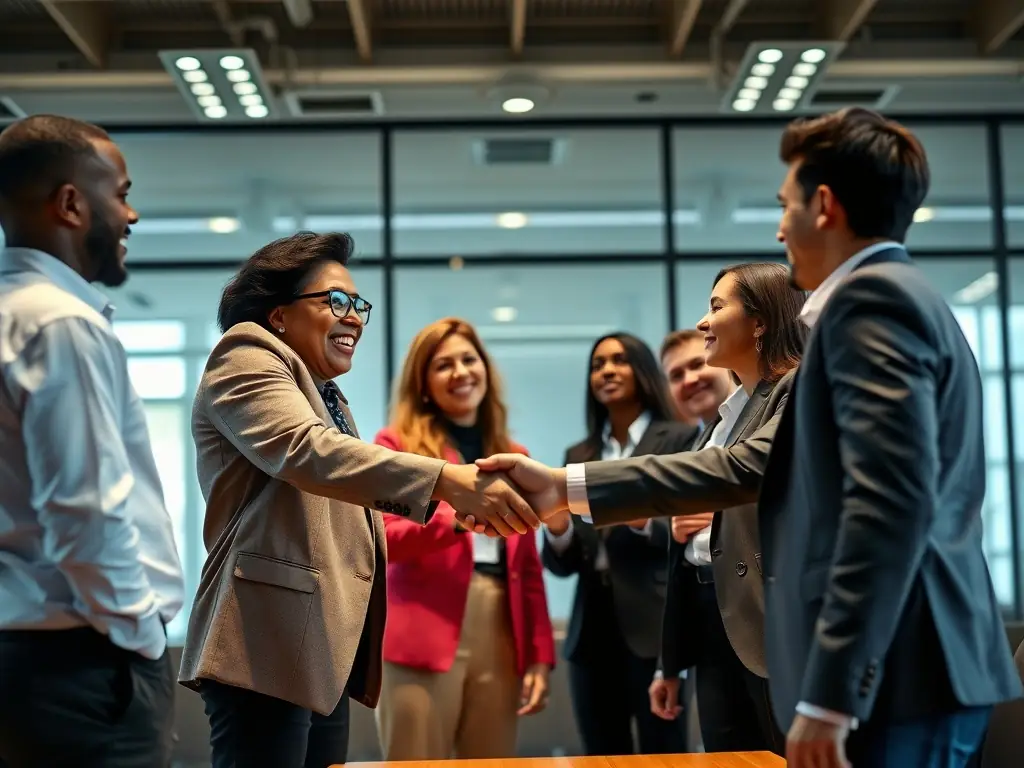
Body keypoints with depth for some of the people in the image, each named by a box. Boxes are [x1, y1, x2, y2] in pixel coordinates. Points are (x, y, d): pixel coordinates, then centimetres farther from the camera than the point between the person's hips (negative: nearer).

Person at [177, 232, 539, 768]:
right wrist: (445, 480, -32)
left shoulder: (329, 399, 25)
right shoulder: (247, 360, -3)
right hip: (269, 651, -9)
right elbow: (304, 450, -23)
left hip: (326, 657, 9)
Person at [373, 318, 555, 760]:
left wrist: (539, 656, 7)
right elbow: (378, 539, -8)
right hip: (424, 638, -4)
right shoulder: (397, 446, 5)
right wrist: (457, 519, -24)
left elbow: (528, 567, 15)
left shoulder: (514, 458, 18)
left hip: (500, 637, 4)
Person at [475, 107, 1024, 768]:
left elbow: (893, 502, -23)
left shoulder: (874, 297, -11)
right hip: (906, 670, 10)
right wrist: (568, 488, 15)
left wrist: (829, 695, -23)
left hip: (896, 678, -10)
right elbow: (760, 465, 17)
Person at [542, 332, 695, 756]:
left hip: (653, 626, -5)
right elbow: (565, 564, 13)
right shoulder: (578, 456, 15)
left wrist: (643, 521, -23)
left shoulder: (680, 439, 1)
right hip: (592, 627, 5)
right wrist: (557, 531, -9)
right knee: (602, 759, 8)